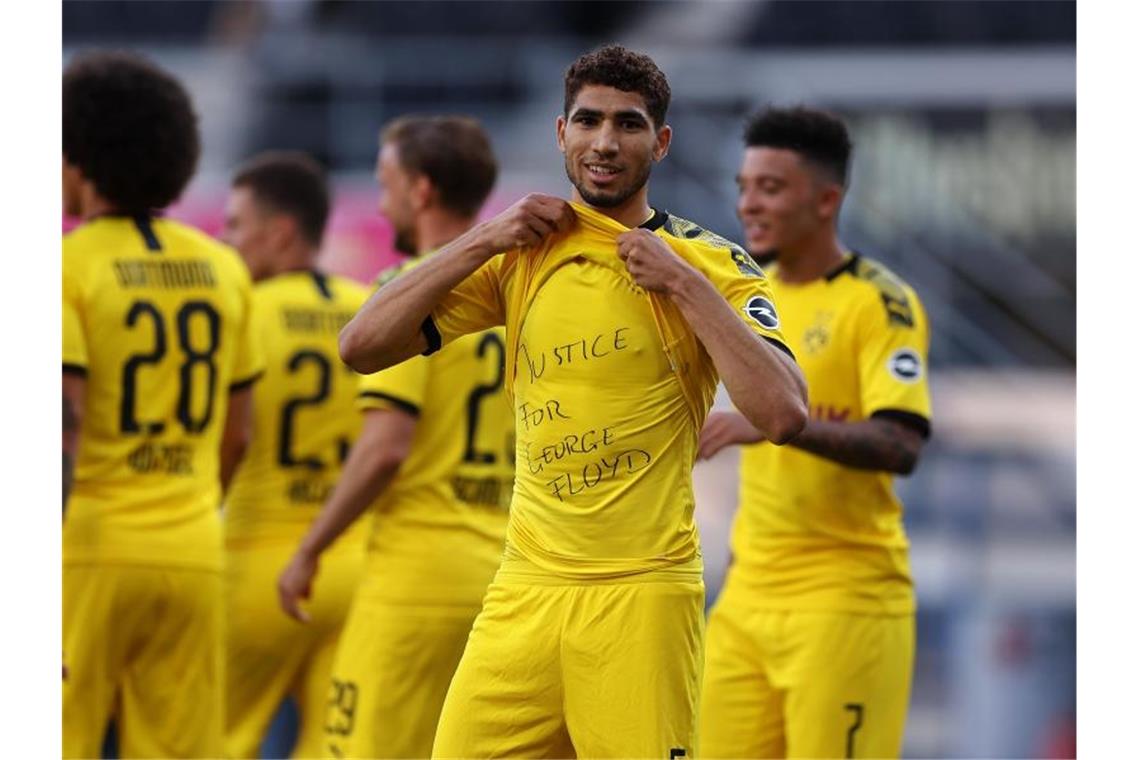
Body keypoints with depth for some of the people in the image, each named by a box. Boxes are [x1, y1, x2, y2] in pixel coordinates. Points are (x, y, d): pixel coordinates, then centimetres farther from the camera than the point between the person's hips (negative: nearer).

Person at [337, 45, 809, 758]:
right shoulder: (521, 255, 11)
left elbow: (784, 413, -15)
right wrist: (483, 241, -2)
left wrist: (683, 284, -14)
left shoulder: (710, 265, -1)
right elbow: (362, 346, 4)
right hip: (525, 590, 4)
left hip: (642, 594, -4)